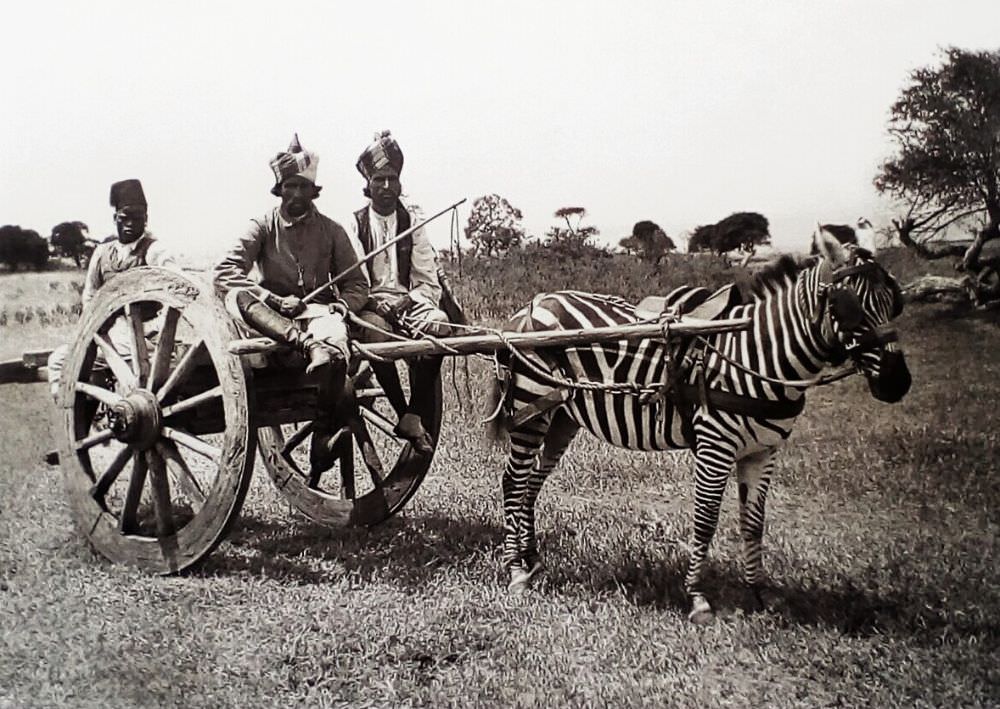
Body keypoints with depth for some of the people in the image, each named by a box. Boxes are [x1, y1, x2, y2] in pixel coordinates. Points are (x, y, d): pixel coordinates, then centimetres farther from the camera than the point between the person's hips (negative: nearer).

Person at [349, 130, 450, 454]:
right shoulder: (355, 224, 8)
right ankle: (404, 415, -21)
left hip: (408, 300, 2)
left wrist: (412, 301, -11)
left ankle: (414, 415, -23)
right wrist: (378, 303, -19)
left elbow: (427, 279, 9)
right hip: (370, 305, -2)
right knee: (377, 331, -37)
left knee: (439, 323, -31)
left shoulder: (412, 222, 14)